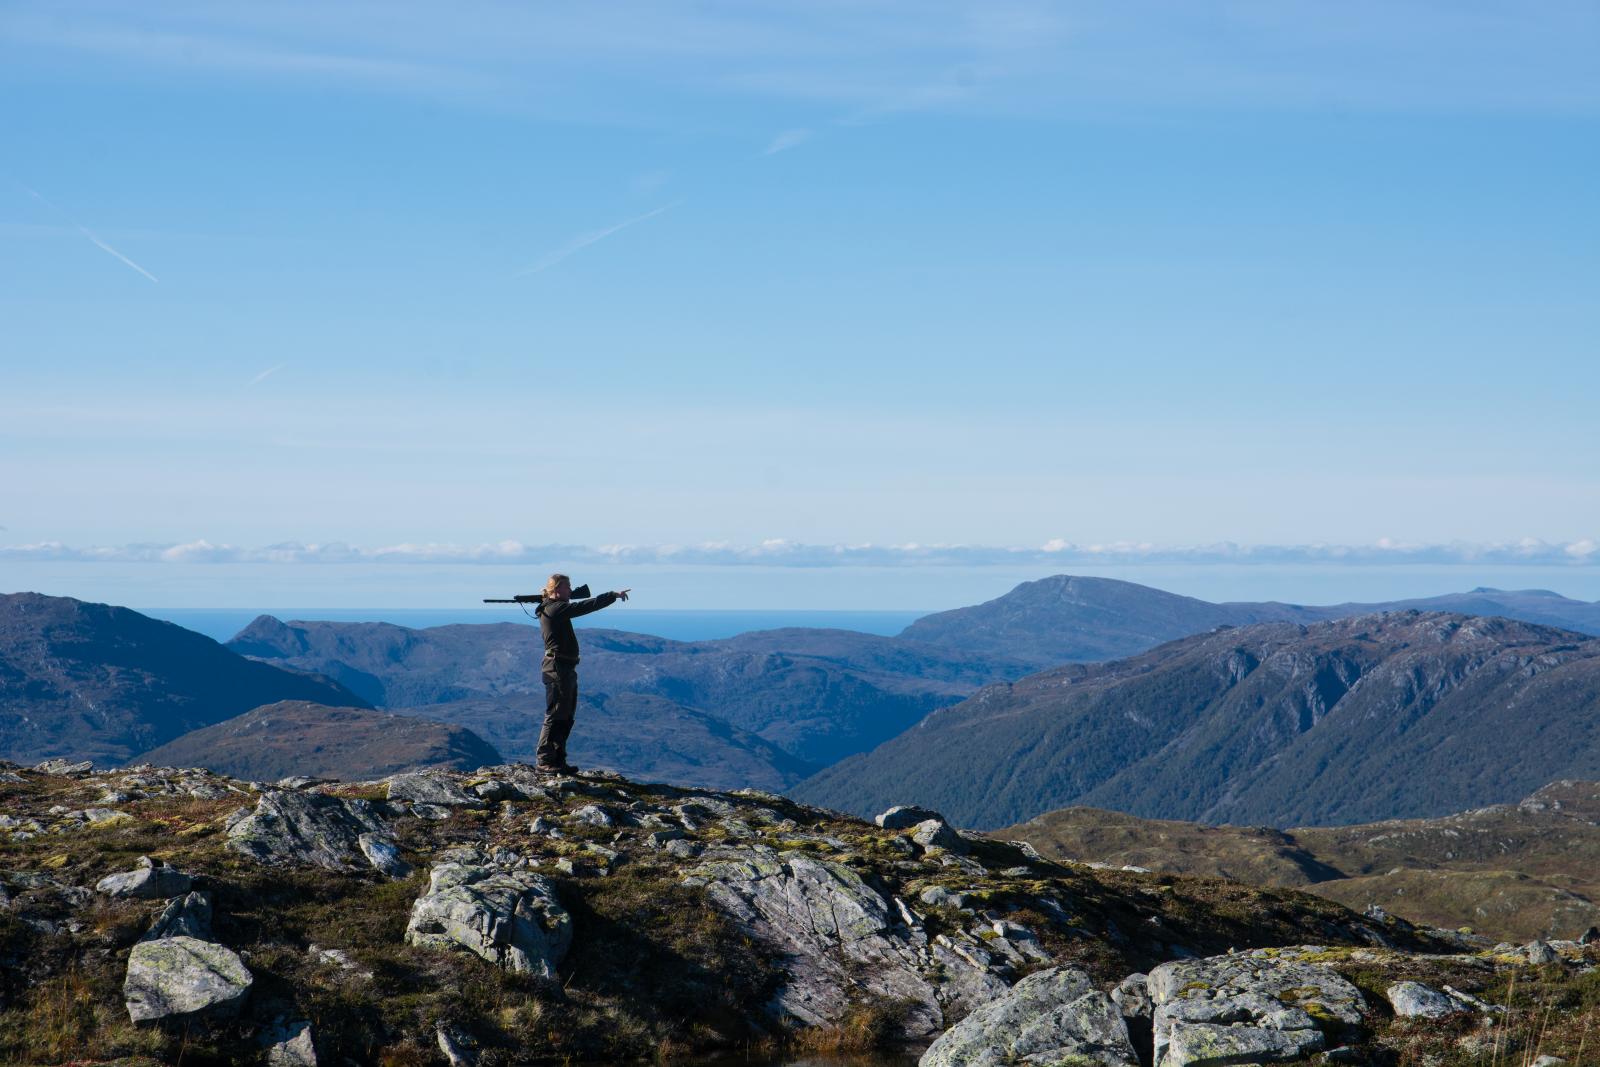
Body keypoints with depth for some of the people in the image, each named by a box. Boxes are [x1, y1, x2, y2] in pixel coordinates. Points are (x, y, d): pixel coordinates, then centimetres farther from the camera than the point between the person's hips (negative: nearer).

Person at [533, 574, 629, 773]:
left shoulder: (552, 609, 16)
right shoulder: (555, 609, -15)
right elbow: (587, 606, -19)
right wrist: (614, 596, -14)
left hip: (565, 670, 11)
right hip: (558, 669, -11)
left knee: (565, 719, 14)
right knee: (555, 717, -7)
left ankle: (558, 760, 18)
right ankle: (545, 761, -4)